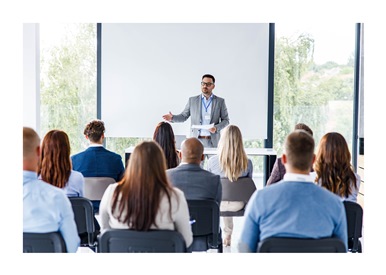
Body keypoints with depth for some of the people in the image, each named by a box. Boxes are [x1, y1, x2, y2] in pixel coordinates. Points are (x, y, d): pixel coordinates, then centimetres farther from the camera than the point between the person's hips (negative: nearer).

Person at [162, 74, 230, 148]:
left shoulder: (220, 101, 5)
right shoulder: (192, 100, 8)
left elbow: (226, 120, 6)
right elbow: (183, 116, 10)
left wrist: (216, 128, -12)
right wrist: (172, 118, -9)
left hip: (213, 141, -1)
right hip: (196, 141, 1)